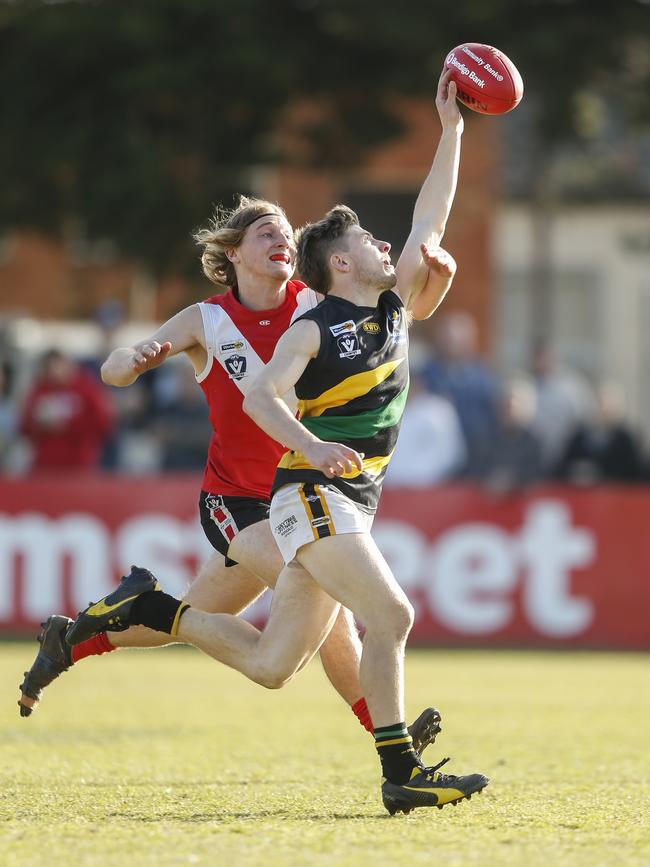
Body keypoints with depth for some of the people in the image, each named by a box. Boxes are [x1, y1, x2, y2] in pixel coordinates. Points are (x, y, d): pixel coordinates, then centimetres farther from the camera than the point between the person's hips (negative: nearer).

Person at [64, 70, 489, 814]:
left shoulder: (393, 307, 14)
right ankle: (402, 778, -19)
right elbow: (259, 396, -18)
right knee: (391, 616, -20)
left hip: (351, 504, 8)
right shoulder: (314, 329, -6)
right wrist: (312, 446, -34)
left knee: (267, 662, 5)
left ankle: (146, 607, 20)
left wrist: (451, 129, 17)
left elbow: (431, 221, 17)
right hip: (311, 498, -8)